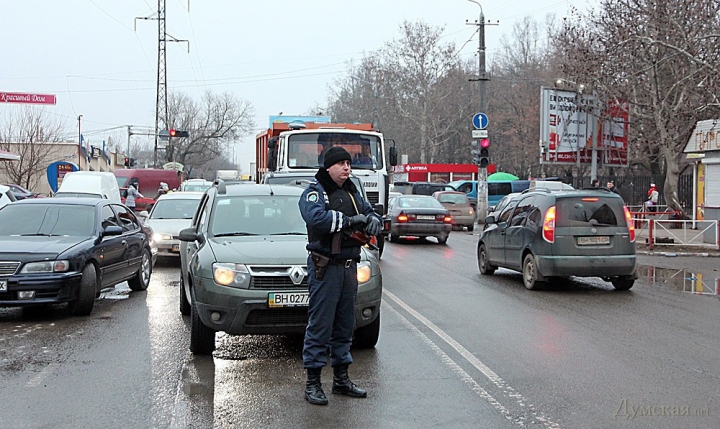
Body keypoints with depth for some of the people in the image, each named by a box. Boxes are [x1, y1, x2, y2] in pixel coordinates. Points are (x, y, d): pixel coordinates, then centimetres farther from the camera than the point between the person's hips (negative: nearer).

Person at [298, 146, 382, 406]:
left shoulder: (352, 193, 17)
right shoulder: (314, 192, -6)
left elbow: (369, 212, 19)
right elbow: (316, 217, -25)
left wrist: (373, 220, -5)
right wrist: (350, 220, -22)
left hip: (349, 265, 8)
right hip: (325, 267, -8)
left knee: (345, 324, 14)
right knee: (320, 324, -6)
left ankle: (341, 379, 24)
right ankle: (312, 383, 1)